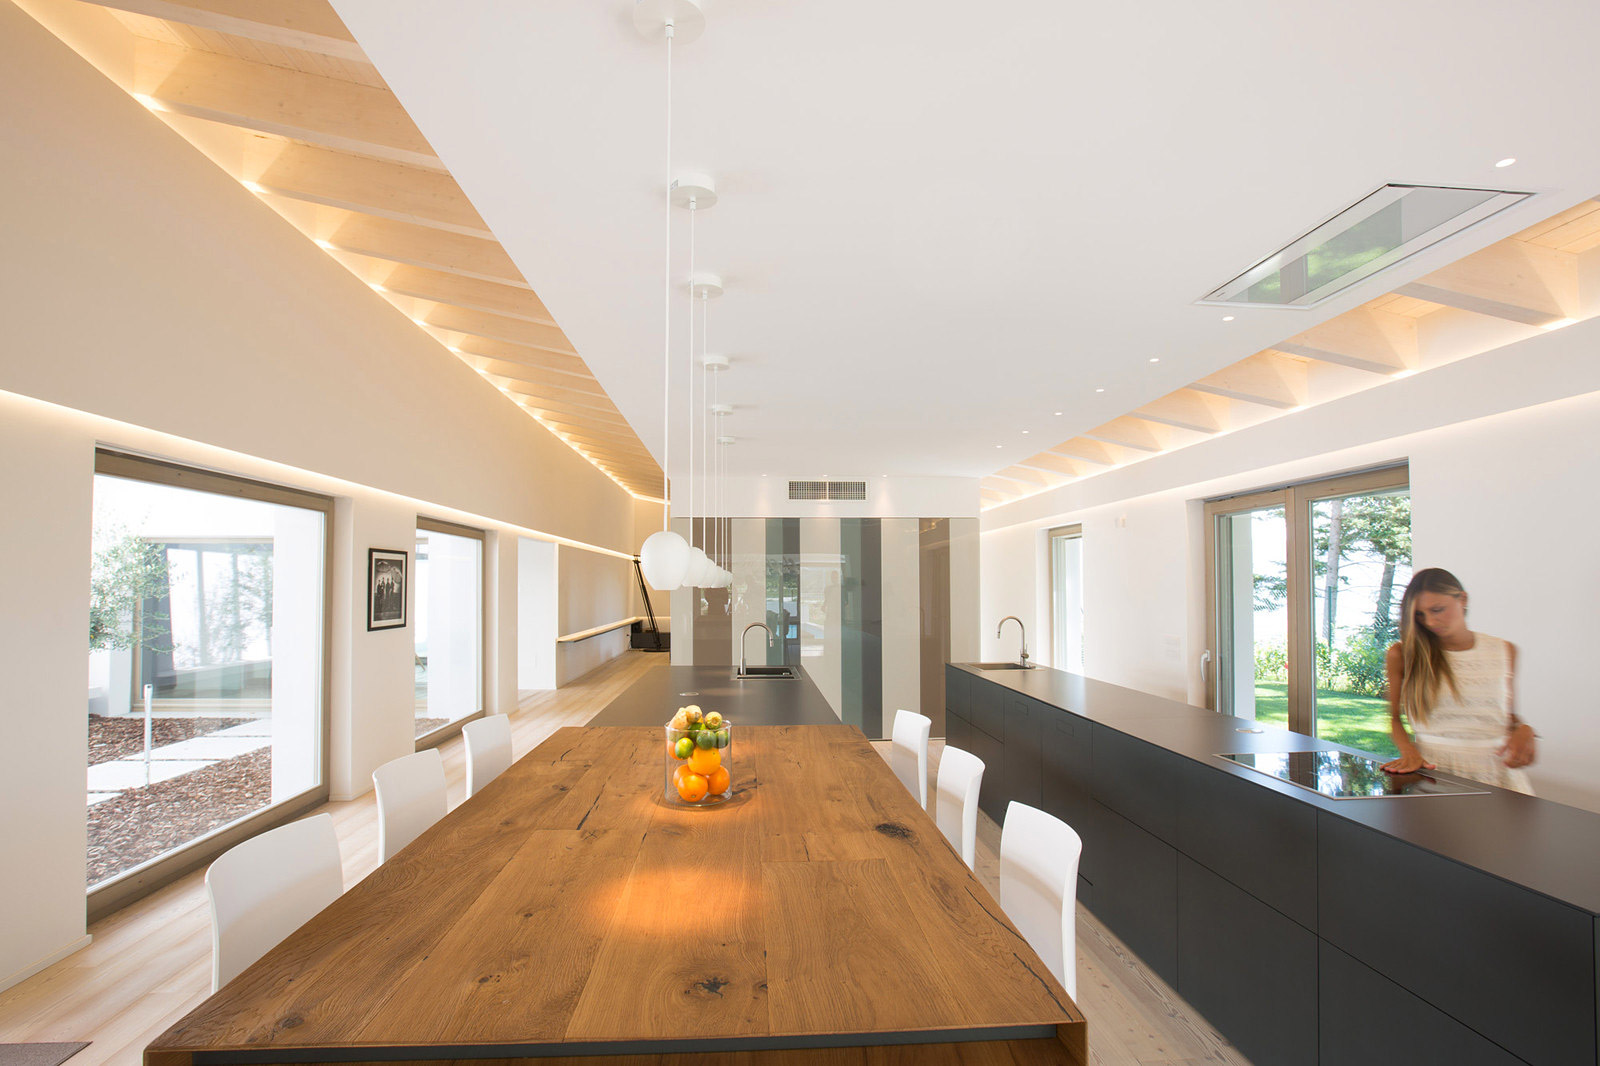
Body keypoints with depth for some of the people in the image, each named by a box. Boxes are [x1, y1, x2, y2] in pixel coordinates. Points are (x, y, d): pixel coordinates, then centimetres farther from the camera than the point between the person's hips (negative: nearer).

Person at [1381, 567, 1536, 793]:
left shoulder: (1504, 651, 12)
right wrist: (1409, 751, -7)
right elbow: (1394, 716, 9)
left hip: (1497, 768, 3)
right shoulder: (1403, 655, 2)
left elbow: (1508, 713, 22)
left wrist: (1524, 730, 1)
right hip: (1433, 769, -3)